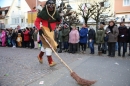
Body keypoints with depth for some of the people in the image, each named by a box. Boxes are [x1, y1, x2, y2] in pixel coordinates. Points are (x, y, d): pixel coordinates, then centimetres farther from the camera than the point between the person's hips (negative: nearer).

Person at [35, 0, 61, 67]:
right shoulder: (43, 13, -13)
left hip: (51, 31, 7)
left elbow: (58, 21, 18)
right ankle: (50, 61, -9)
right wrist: (39, 29, -27)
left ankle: (40, 56, 41)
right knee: (48, 44, -13)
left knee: (46, 44, 17)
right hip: (44, 31, -7)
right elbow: (36, 22, -14)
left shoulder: (56, 14, 4)